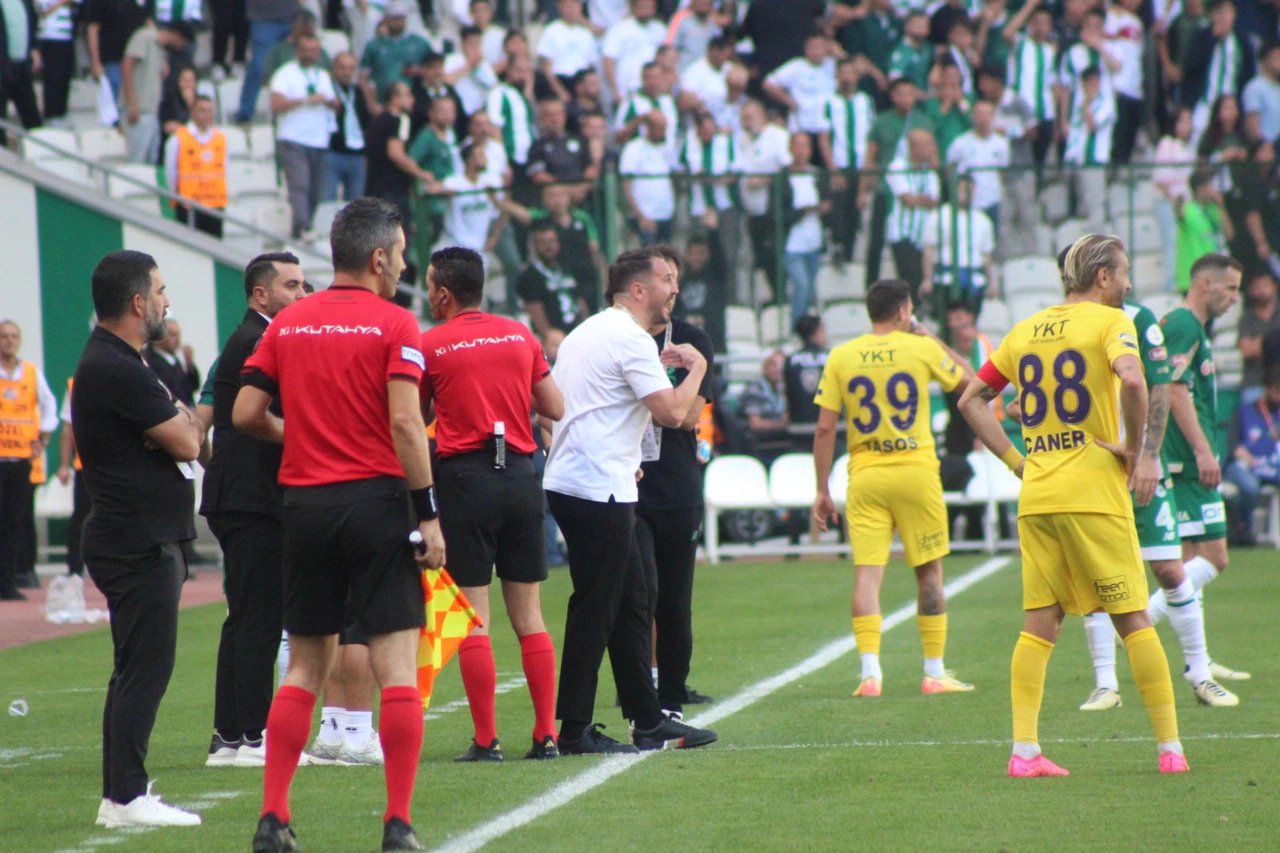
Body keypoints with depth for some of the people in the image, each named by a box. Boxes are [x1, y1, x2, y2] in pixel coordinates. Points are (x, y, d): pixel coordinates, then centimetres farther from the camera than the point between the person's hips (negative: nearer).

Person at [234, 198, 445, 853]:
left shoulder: (288, 323, 8)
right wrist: (429, 514, -12)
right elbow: (404, 422, -14)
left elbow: (245, 413, 5)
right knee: (397, 664, -1)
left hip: (304, 503, 5)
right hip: (376, 501, -5)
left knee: (306, 666, 12)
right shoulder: (392, 324, -6)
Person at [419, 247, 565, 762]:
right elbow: (555, 409, 11)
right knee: (529, 616, 8)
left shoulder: (429, 346, -3)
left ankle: (486, 740, -5)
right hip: (520, 476, 4)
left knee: (472, 618, -2)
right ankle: (546, 735, 6)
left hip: (465, 477, -4)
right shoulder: (520, 336, 9)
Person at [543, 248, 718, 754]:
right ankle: (574, 731, -4)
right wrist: (695, 369, -1)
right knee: (595, 608, -6)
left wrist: (658, 367, 28)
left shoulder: (590, 333, 18)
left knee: (630, 603, 14)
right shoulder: (630, 338, -13)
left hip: (568, 481, 11)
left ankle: (649, 722, 18)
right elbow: (672, 412, -17)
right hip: (597, 489, -11)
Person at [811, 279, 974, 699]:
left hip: (865, 476, 1)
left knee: (867, 573, -1)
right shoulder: (922, 349, -2)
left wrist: (822, 490, 6)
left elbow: (824, 429, 0)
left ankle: (870, 671, -14)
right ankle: (934, 672, 14)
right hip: (916, 471, -1)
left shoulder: (841, 357, 2)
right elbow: (969, 382, 15)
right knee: (929, 572, 10)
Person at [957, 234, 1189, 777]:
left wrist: (1015, 461, 14)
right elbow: (1132, 380, -23)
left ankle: (1024, 751, -2)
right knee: (1133, 620, 1)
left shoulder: (1025, 330, 14)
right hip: (1094, 492, -5)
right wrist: (1136, 452, -11)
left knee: (1040, 625, 5)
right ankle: (1170, 748, 2)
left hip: (1036, 497, 5)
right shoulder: (1109, 321, -4)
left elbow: (970, 400, 17)